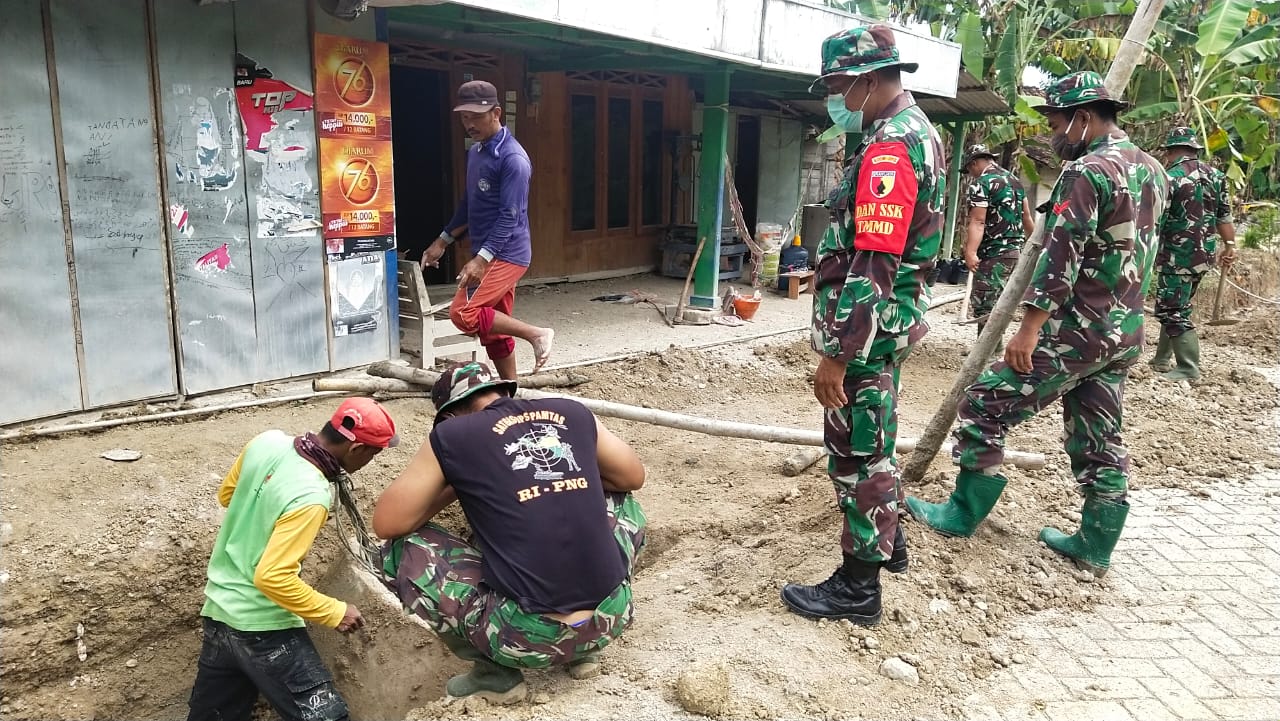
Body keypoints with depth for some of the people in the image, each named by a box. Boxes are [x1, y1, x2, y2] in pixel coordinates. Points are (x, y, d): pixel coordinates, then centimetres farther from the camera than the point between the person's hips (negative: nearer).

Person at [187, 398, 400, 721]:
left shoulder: (268, 441, -7)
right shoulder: (310, 497, -29)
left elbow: (227, 495, 10)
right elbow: (273, 577, -28)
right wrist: (334, 612, -18)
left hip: (219, 608, 9)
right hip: (260, 626, -9)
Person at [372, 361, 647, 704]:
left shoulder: (452, 436, -1)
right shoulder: (572, 413, 9)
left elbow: (385, 524, 5)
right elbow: (634, 477, 23)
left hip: (529, 636, -4)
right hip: (612, 617, 5)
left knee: (400, 549, 12)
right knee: (620, 500, 32)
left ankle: (496, 673, 13)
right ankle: (584, 648, 27)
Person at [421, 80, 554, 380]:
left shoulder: (512, 157, -16)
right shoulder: (474, 153, 13)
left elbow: (510, 216, -22)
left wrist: (481, 259, -29)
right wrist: (442, 241, 23)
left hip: (506, 254, -9)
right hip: (489, 255, 9)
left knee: (464, 314, -19)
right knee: (493, 330, 11)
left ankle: (536, 334, -8)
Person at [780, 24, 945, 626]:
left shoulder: (888, 149, -21)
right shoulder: (915, 129, 13)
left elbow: (873, 268, -27)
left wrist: (836, 354, -25)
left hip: (869, 326, -10)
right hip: (892, 320, 10)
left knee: (857, 450, 0)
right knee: (871, 440, 23)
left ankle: (858, 586, 13)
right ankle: (887, 541, 40)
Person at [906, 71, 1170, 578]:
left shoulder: (1086, 172, -16)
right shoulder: (1153, 171, 12)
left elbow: (1059, 259, -22)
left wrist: (1028, 331, -22)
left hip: (1076, 331, -9)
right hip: (1126, 334, 9)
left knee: (985, 406, 1)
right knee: (1100, 440, 15)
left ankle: (962, 515, 10)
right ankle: (1095, 545, 23)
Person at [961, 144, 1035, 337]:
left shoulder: (980, 183, -9)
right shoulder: (1015, 179, 16)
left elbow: (978, 222, -21)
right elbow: (1027, 217, 20)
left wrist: (970, 252, -29)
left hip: (993, 253, -9)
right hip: (1016, 250, 9)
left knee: (984, 306, -7)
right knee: (997, 303, 16)